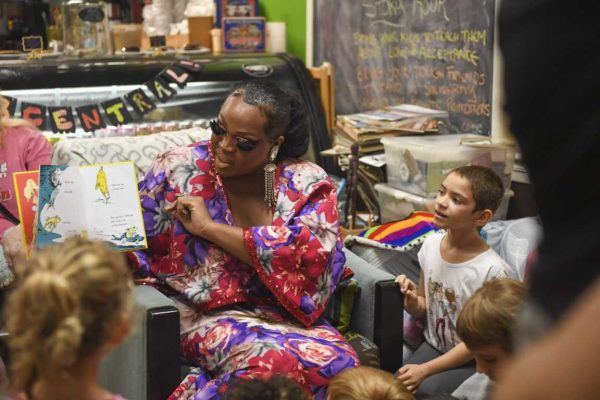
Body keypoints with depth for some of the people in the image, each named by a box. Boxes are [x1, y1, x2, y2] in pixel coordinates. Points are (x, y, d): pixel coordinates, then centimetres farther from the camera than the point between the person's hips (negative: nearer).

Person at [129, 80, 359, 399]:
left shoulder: (308, 184, 1)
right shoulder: (176, 170, 1)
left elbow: (314, 254, -17)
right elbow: (137, 249, 6)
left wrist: (209, 227, -16)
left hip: (285, 314, 4)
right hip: (206, 316, -3)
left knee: (337, 363, -29)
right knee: (276, 364, -34)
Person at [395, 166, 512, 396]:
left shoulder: (492, 271, -25)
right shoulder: (431, 244, -6)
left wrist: (425, 369, -17)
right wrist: (412, 302, -16)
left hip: (471, 362, -5)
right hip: (433, 346, 5)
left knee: (420, 390, -26)